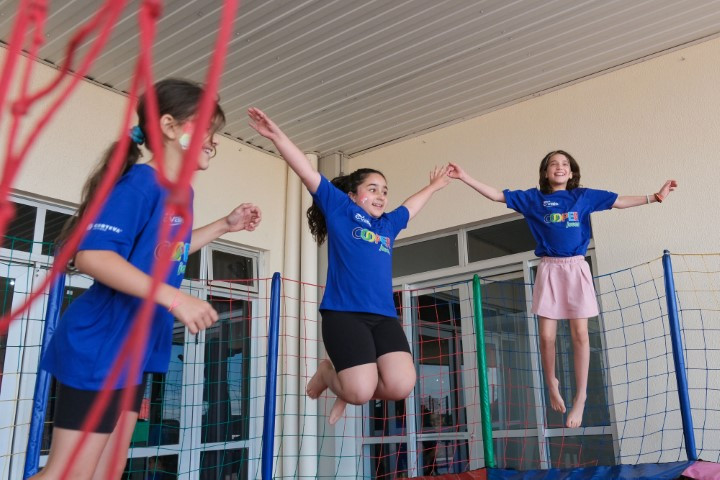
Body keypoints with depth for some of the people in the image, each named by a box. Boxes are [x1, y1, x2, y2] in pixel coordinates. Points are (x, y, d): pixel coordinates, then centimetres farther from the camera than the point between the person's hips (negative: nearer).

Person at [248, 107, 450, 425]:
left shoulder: (388, 224, 24)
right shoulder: (339, 209, 8)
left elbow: (411, 206, 44)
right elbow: (307, 173, 1)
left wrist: (433, 186, 57)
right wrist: (277, 136, -6)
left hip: (384, 317, 6)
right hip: (344, 313, -6)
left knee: (402, 386, -13)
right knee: (362, 391, -16)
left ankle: (349, 389, 18)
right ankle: (327, 373, 20)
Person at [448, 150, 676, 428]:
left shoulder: (583, 196, 10)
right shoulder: (534, 198, 8)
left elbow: (620, 202, 14)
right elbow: (496, 195, 6)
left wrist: (656, 196, 10)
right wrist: (465, 178, 0)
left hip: (576, 268, 0)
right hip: (549, 269, 0)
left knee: (579, 334, -4)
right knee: (546, 336, -3)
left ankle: (580, 396, 8)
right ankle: (551, 384, 23)